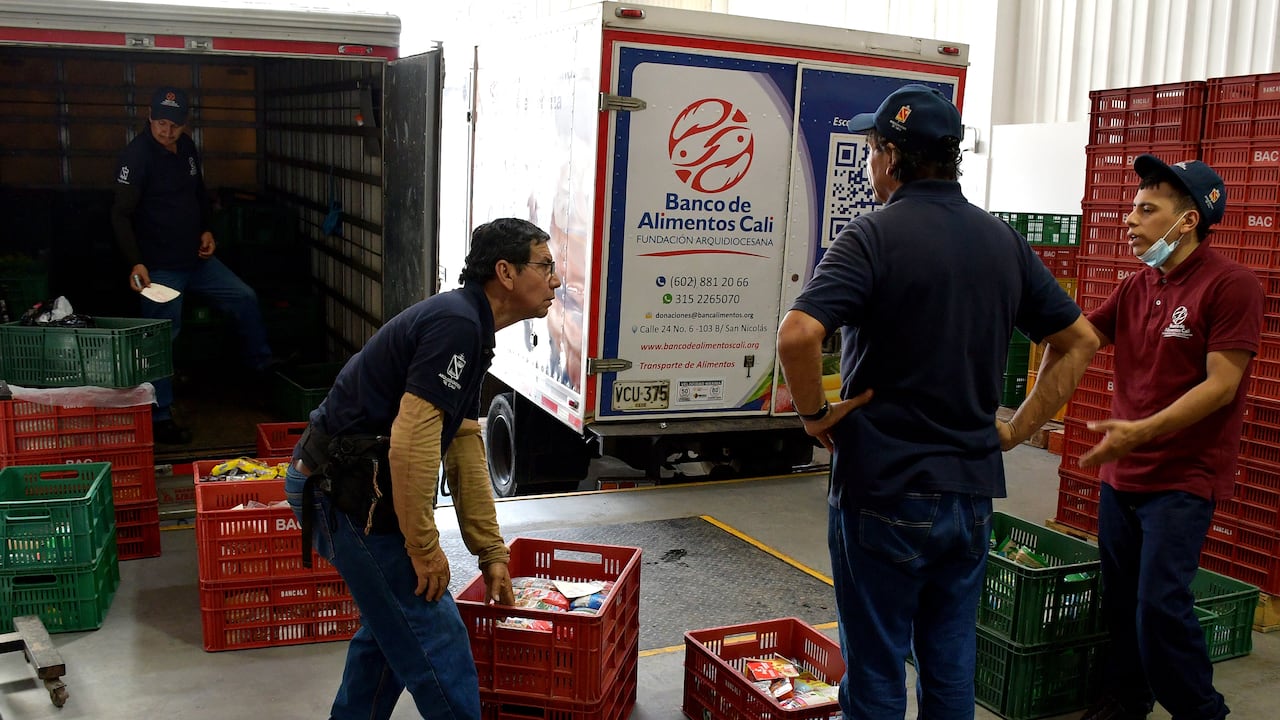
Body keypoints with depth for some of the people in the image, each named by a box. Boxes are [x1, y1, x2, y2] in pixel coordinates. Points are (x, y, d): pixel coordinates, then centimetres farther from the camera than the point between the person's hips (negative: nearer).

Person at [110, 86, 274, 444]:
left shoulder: (187, 147, 7)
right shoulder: (137, 155, -16)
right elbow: (121, 215, -18)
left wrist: (207, 230, 7)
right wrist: (136, 263, -28)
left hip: (196, 258, 7)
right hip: (159, 266, -7)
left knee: (245, 298, 11)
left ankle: (263, 369, 30)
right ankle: (159, 418, 6)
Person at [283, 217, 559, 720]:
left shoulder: (469, 328, 12)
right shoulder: (456, 324, -20)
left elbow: (465, 450, 13)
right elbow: (410, 442, -27)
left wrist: (491, 552, 14)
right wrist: (425, 548, -18)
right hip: (347, 492, -11)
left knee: (391, 625, 23)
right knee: (434, 640, -1)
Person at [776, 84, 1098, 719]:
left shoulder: (873, 236, -14)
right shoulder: (1004, 242, 6)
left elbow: (797, 334, -29)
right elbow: (1080, 341, 12)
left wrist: (815, 413, -12)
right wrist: (1019, 428, 11)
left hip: (884, 490, -6)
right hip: (973, 490, 6)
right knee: (952, 666, 18)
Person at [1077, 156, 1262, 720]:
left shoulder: (1231, 285, -12)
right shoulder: (1136, 287, 10)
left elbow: (1220, 386, -17)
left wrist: (1142, 431, -25)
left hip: (1183, 478, -6)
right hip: (1121, 472, 7)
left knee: (1161, 605, -8)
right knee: (1120, 598, 14)